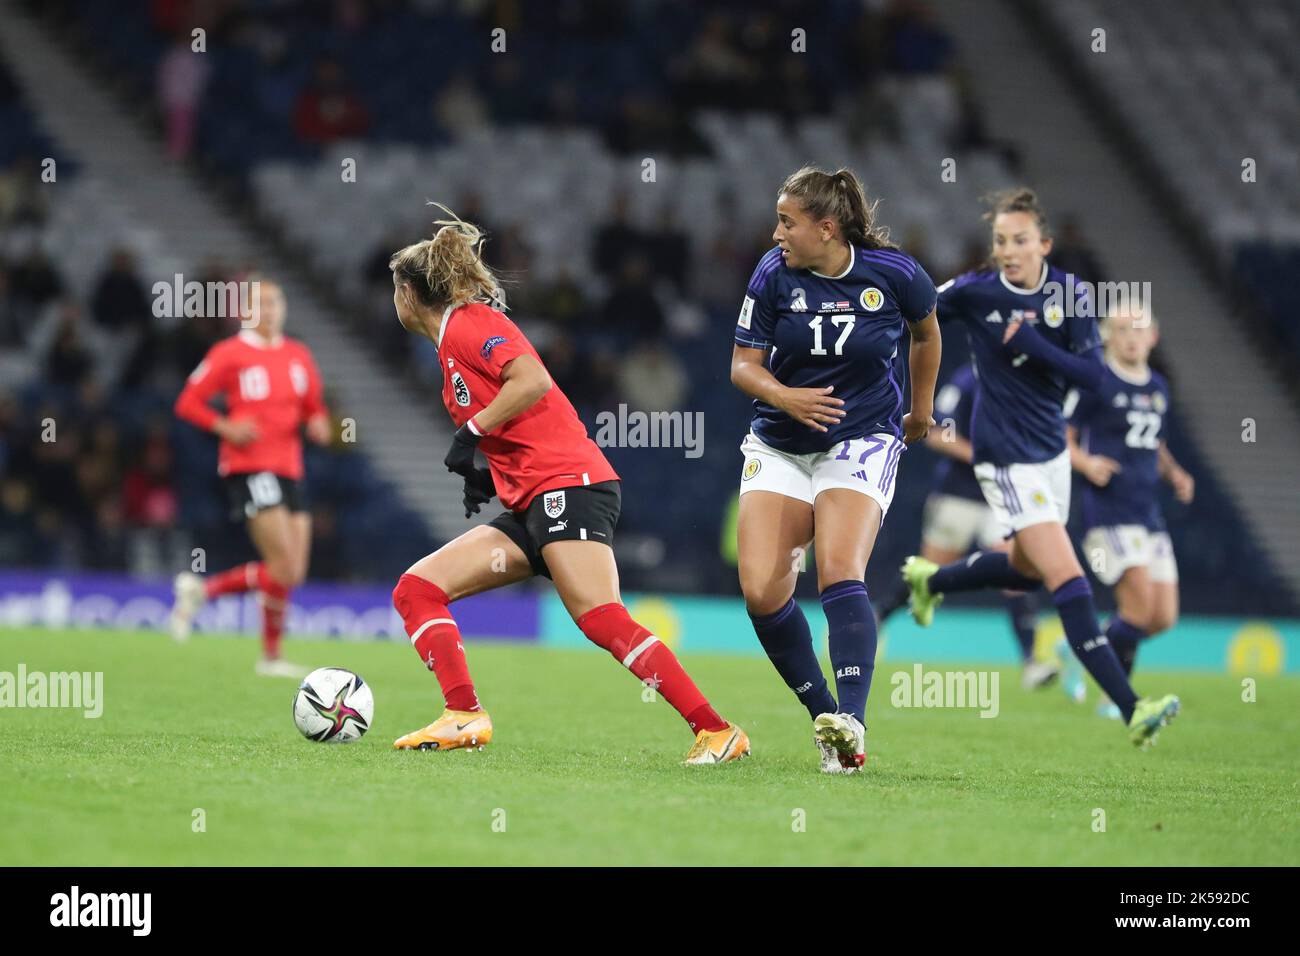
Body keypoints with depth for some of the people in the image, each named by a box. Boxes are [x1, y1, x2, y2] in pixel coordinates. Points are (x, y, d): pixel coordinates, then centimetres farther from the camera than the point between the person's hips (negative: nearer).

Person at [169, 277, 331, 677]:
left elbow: (313, 407, 22)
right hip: (249, 467, -7)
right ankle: (271, 656, -1)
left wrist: (318, 424, -1)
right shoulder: (229, 354, -3)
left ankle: (202, 589, 17)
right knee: (285, 566, -16)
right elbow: (187, 403, -2)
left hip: (289, 470, 7)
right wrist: (226, 427, -16)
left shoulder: (298, 355, 13)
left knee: (292, 574, 2)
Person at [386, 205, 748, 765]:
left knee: (601, 619, -23)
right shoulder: (452, 342, 24)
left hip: (568, 485, -10)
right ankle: (464, 718, -8)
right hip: (531, 505, 10)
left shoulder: (467, 322, -4)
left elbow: (533, 381, -20)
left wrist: (471, 432, -14)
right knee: (416, 589, 2)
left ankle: (717, 731, -24)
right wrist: (483, 472, 14)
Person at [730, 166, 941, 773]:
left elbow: (926, 333, 13)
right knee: (761, 590, -11)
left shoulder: (893, 273, -9)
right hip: (779, 446, 3)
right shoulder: (774, 274, -7)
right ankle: (825, 716, 4)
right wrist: (784, 397, -22)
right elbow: (743, 364, -1)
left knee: (839, 571, -24)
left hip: (862, 441, -3)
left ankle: (851, 727, -32)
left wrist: (921, 411, 24)